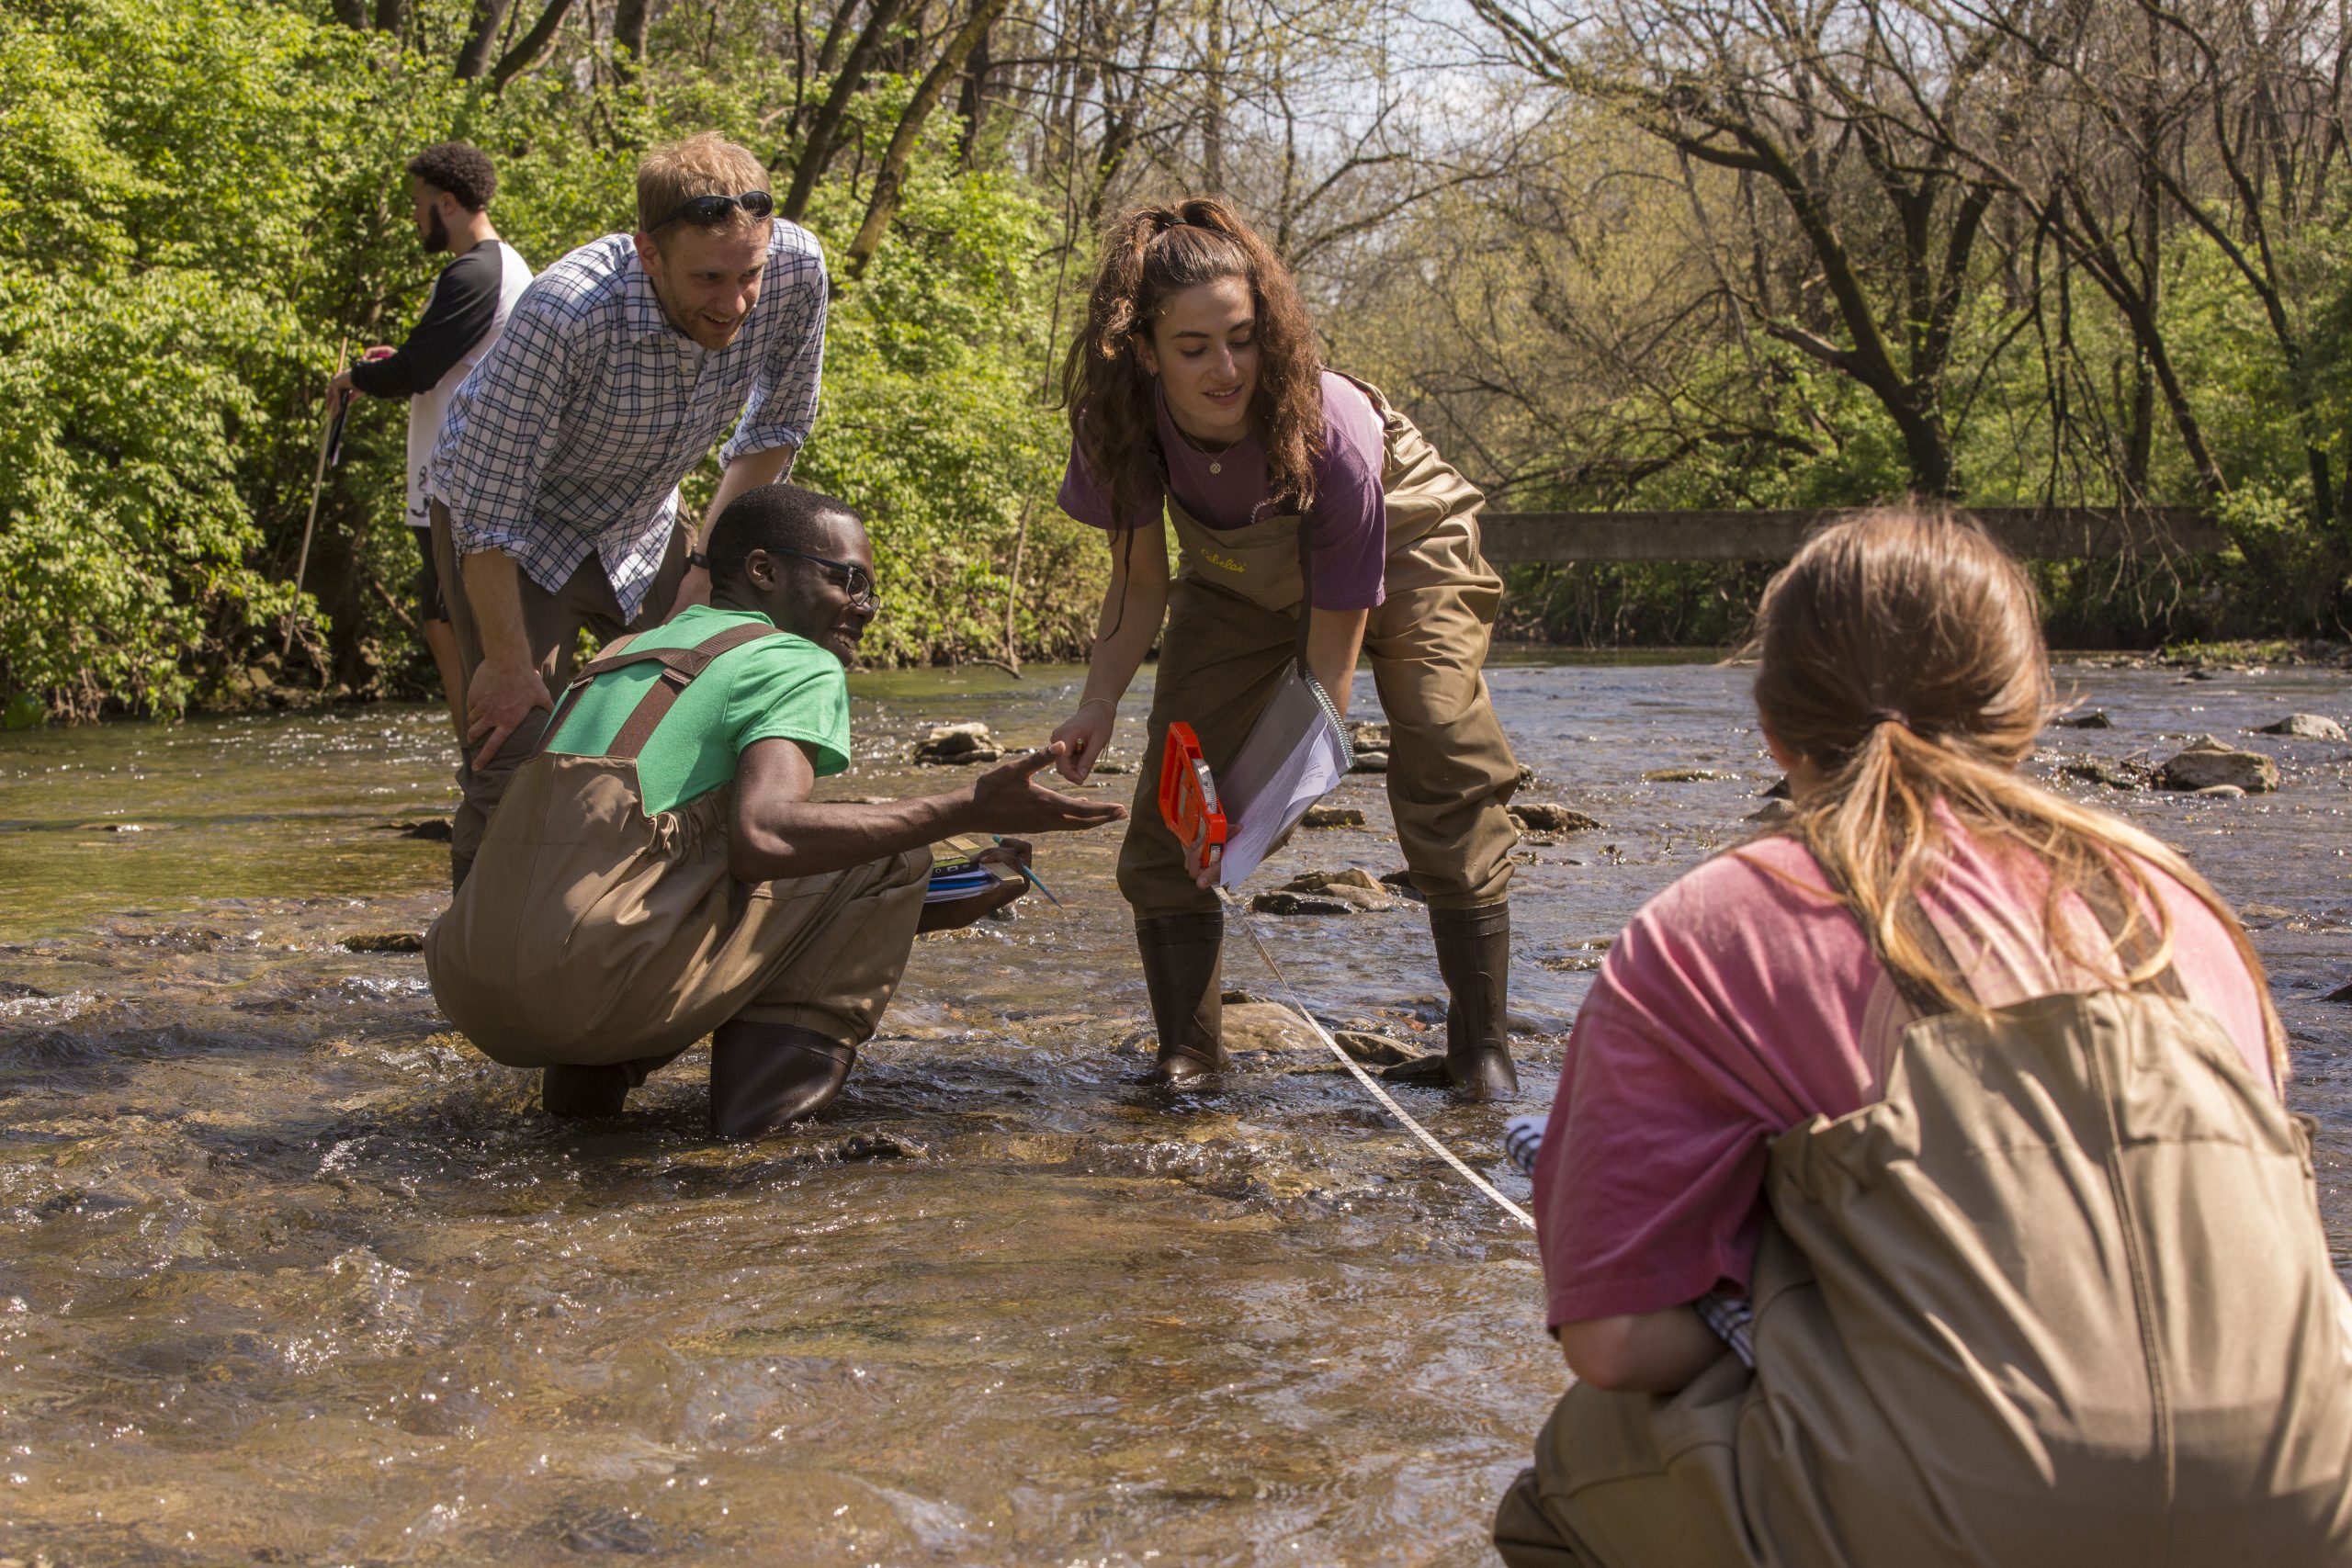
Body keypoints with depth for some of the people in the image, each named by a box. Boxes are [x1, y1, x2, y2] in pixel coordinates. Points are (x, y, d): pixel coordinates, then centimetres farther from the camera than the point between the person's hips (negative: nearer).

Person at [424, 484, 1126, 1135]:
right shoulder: (797, 664, 2)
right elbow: (763, 836, -19)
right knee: (887, 847, 6)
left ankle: (588, 1071, 15)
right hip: (599, 988, -8)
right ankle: (776, 1075, 1)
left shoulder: (621, 657, 29)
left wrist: (919, 913, 30)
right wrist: (966, 810, -13)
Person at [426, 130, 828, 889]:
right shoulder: (564, 317, -39)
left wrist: (707, 562, -6)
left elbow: (776, 427, -4)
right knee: (515, 754, -14)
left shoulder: (796, 269, -25)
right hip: (516, 525, -5)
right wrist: (507, 661, -20)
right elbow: (487, 504, -28)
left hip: (643, 519, 5)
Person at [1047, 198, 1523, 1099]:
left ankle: (1482, 1048, -15)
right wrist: (1097, 706, -29)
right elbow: (1142, 582, -14)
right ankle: (1187, 1046, 5)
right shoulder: (1123, 419, -31)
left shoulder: (1330, 435, -41)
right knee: (1174, 778, -7)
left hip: (1398, 547, -4)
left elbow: (1331, 658, -34)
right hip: (1239, 576, 4)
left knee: (1444, 755, -21)